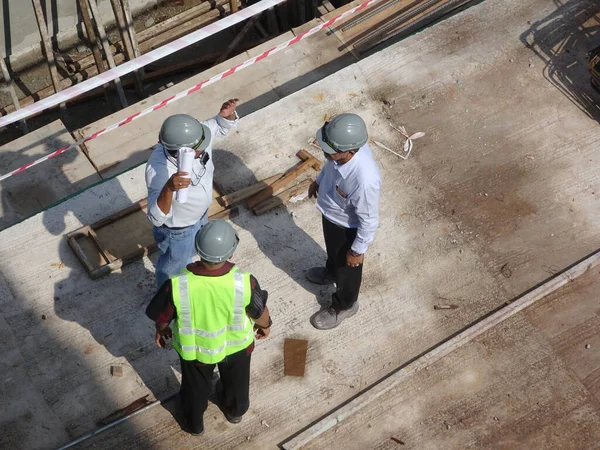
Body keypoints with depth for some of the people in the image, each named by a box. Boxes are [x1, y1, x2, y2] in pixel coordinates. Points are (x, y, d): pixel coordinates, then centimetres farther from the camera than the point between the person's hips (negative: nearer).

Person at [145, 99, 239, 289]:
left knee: (189, 251, 38)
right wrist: (169, 189, -66)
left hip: (199, 214, 6)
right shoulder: (159, 170, -45)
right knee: (173, 265, 25)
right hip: (177, 229, -6)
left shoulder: (193, 136, -28)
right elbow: (156, 218, -49)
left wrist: (227, 114, -32)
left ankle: (184, 267, 71)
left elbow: (223, 125, -9)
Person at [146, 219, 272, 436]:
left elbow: (161, 316, -16)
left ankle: (194, 422, 60)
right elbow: (260, 313, -15)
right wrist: (264, 326, 9)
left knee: (195, 387, 32)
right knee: (236, 381, 34)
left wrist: (161, 330, 8)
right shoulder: (244, 282, -35)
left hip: (194, 348, 0)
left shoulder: (177, 285, -35)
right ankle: (235, 410, 63)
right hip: (236, 344, 0)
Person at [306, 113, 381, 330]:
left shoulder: (365, 180, -46)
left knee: (346, 267, 23)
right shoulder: (343, 147, -25)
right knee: (333, 251, 37)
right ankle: (331, 272, 70)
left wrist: (358, 249, -16)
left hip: (347, 227, -6)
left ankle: (344, 305, 53)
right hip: (330, 214, 7)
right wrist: (318, 181, 17)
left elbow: (369, 220, -29)